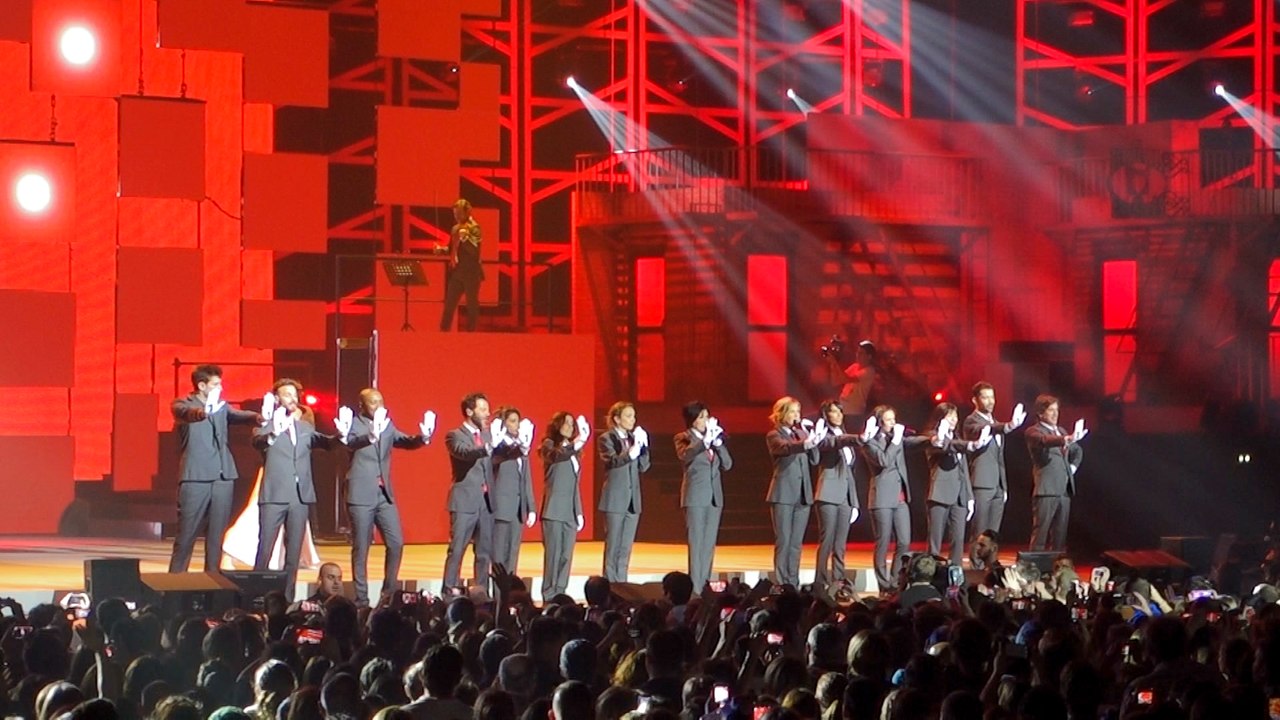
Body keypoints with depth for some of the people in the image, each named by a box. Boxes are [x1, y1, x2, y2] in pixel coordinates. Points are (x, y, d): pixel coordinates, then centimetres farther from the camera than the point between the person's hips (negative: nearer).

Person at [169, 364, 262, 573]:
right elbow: (185, 412, -22)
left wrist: (257, 417, -24)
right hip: (196, 477, -5)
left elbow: (238, 415, 0)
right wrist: (201, 413, -47)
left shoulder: (221, 406, 17)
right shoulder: (183, 404, 1)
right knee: (186, 534, -4)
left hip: (223, 477, 5)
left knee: (217, 535, 5)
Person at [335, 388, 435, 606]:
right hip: (361, 496, -6)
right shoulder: (353, 424, -6)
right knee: (361, 548, 0)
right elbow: (351, 443, -26)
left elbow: (406, 442, 3)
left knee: (396, 544, 3)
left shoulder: (387, 425, 12)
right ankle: (361, 599, 5)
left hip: (385, 494, 6)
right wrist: (371, 436, -48)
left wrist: (423, 437, -21)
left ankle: (389, 592, 15)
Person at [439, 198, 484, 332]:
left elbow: (474, 250, -17)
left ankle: (471, 332, 7)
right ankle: (444, 331, 4)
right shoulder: (456, 229, 12)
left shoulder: (474, 228, -6)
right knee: (449, 304, 2)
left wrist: (465, 237, -30)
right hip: (456, 272, 6)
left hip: (471, 273, -6)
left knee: (472, 305, 1)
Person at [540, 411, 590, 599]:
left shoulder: (573, 451, 19)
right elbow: (556, 456, -26)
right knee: (553, 553, -9)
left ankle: (560, 595, 7)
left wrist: (579, 512, 16)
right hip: (554, 509, -6)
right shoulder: (549, 444, -1)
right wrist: (576, 443, -42)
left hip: (570, 510, 6)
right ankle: (549, 596, -7)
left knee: (566, 555, 4)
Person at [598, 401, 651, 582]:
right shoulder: (606, 439, -4)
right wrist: (632, 450, -33)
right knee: (613, 546, -4)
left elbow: (643, 467, 6)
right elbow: (613, 461, -21)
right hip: (615, 499, -6)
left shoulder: (634, 438, 12)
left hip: (633, 499, 6)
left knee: (626, 547, 7)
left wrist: (643, 446, -7)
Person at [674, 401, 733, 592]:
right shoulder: (683, 438, 0)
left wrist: (717, 442, -6)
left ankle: (705, 586, 8)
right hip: (695, 496, -5)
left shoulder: (715, 437, 14)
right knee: (695, 543, -9)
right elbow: (685, 455, -21)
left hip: (715, 496, 5)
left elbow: (727, 464, 7)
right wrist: (705, 440, -29)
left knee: (709, 544, 5)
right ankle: (694, 589, -11)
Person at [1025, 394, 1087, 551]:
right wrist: (1067, 439, -43)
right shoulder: (1033, 432, -3)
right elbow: (1045, 441, -26)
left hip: (1064, 490, 7)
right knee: (1040, 533, -8)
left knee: (1060, 534, 7)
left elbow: (1077, 450, 36)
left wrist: (1073, 466, 17)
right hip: (1046, 490, -7)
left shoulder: (1061, 432, 20)